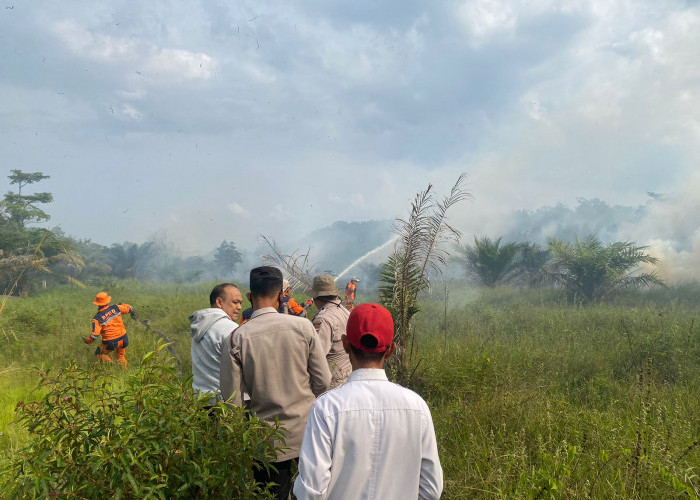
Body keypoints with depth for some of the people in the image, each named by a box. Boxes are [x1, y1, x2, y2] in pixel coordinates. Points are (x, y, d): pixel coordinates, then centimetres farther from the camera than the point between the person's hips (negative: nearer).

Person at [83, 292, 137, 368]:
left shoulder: (97, 318, -11)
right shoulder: (115, 308, -3)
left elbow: (94, 335, -14)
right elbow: (128, 308, 15)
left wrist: (87, 340, 6)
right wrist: (133, 312, 37)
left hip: (111, 342, -4)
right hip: (123, 338, 4)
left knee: (99, 354, 20)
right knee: (120, 356, 28)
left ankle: (109, 363, 0)